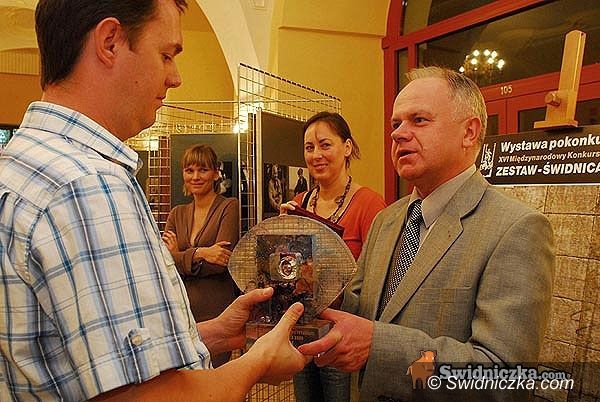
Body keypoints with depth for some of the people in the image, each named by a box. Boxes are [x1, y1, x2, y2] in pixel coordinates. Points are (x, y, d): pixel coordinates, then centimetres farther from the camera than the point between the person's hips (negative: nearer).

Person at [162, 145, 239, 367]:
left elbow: (222, 262, -13)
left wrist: (180, 257, -7)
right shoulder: (177, 214, 12)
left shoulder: (229, 207, -3)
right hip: (181, 310, 5)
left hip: (216, 310, -4)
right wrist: (200, 253, -18)